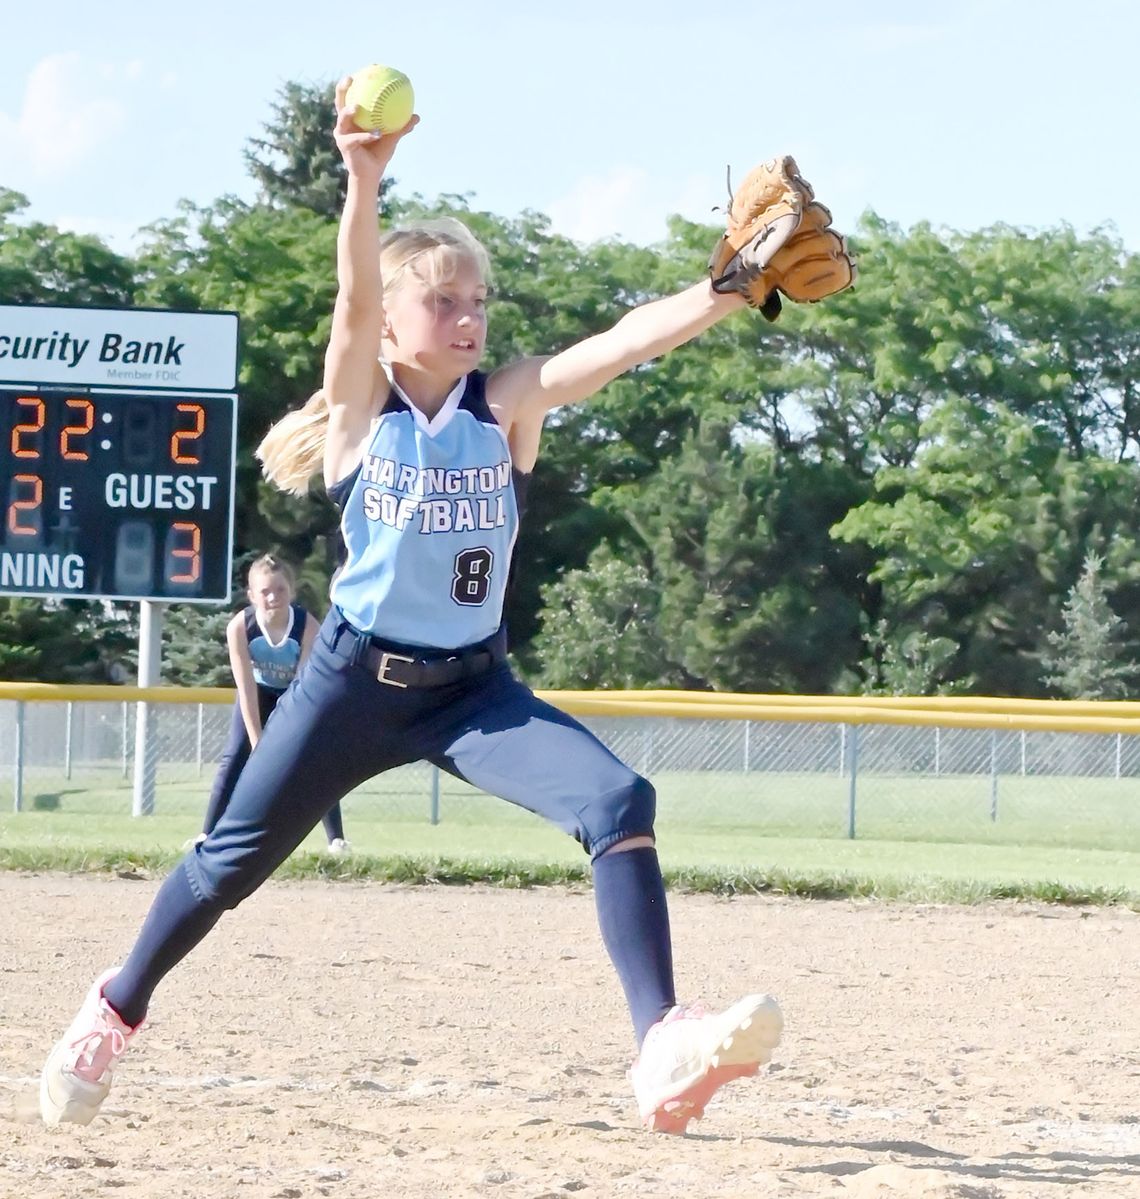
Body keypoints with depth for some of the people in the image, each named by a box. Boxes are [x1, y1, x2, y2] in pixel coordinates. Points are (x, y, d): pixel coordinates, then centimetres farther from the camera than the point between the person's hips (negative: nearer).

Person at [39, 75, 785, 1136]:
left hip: (475, 689, 2)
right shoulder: (361, 402, -6)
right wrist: (362, 180, -43)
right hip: (356, 681, -1)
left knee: (619, 804, -22)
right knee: (235, 860, 9)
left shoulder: (510, 404, -1)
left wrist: (737, 287, -29)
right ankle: (115, 1009, 36)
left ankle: (663, 1051, -30)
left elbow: (629, 338, -15)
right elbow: (355, 297, -25)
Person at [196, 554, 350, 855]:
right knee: (234, 756, -9)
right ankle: (207, 835, -6)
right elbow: (247, 690, -28)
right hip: (259, 692, 1)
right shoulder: (239, 627, -31)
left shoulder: (308, 626, -34)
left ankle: (337, 838, -5)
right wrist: (258, 743, -30)